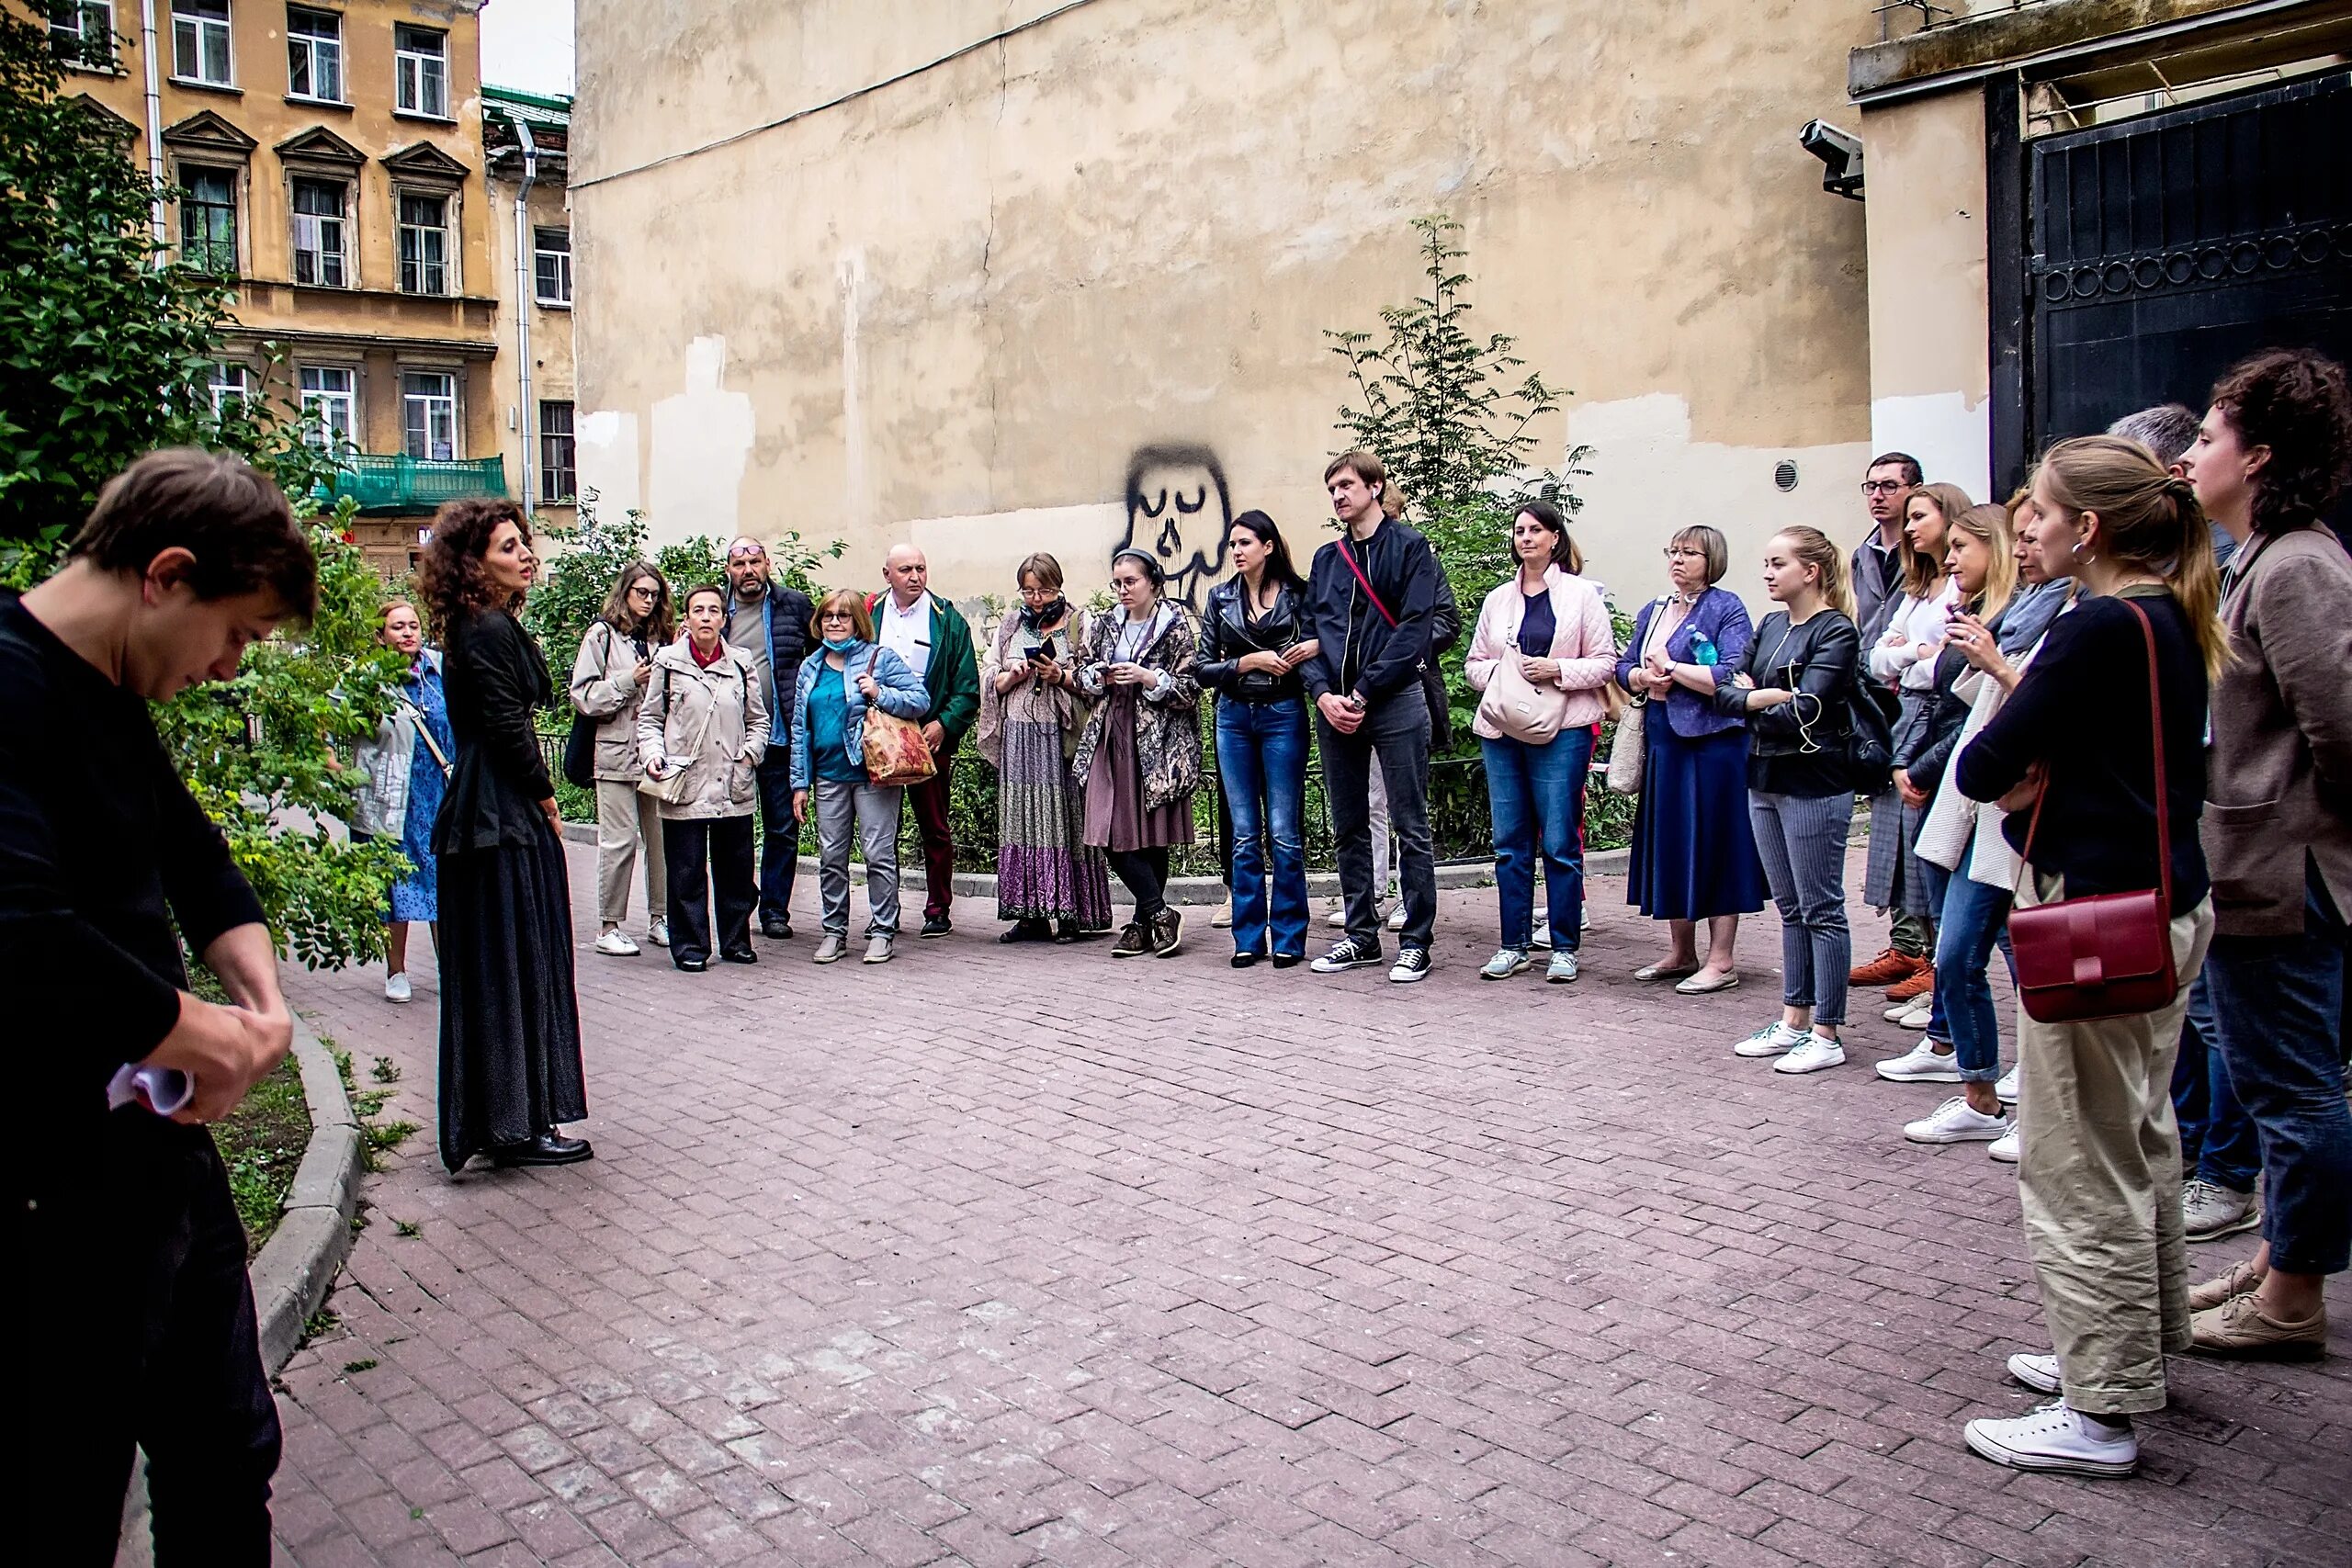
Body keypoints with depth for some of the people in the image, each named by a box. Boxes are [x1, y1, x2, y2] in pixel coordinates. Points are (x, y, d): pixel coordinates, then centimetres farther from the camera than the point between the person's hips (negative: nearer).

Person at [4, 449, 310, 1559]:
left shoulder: (111, 698, 9)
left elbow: (194, 858, 20)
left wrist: (259, 991, 1)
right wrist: (191, 1033, -18)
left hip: (162, 1150, 9)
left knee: (227, 1456, 20)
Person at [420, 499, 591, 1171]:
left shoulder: (485, 626, 16)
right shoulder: (490, 631, -15)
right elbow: (508, 727, -18)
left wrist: (537, 800, 10)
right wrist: (546, 799, -6)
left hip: (489, 815, 10)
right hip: (506, 819, -10)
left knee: (497, 968, 13)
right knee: (512, 966, -4)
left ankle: (507, 1119, 21)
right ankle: (515, 1125, 4)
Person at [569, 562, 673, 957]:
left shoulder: (661, 636, 15)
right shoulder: (603, 634, 0)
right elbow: (583, 695, -6)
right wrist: (628, 681, -13)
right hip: (617, 752, -5)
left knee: (661, 836, 5)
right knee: (620, 839, -4)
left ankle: (660, 918, 16)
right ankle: (609, 927, 5)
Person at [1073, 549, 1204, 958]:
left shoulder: (1175, 625, -1)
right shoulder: (1105, 625, 13)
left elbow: (1191, 687, -3)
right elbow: (1082, 675, 21)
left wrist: (1148, 678, -15)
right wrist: (1100, 677, 0)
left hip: (1157, 740, -4)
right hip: (1112, 738, 4)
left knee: (1152, 835, -2)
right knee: (1112, 834, -5)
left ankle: (1143, 923, 8)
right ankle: (1161, 915, 2)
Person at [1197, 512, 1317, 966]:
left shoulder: (1298, 593, 0)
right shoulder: (1220, 598, 8)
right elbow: (1205, 668, 4)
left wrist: (1315, 647, -17)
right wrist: (1250, 662, -11)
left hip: (1283, 715, -3)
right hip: (1234, 718, 3)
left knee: (1284, 832, -2)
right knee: (1245, 834, 5)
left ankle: (1288, 938, 7)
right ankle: (1249, 937, 12)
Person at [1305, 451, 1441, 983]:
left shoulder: (1410, 547, -1)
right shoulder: (1326, 559, 15)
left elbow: (1414, 629, -10)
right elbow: (1311, 632, 12)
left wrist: (1362, 693, -14)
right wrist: (1324, 694, -5)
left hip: (1394, 701, -6)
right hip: (1335, 708, 6)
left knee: (1410, 826, -2)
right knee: (1349, 827, 11)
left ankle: (1415, 942, 5)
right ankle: (1361, 935, 21)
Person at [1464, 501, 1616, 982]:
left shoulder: (1581, 594, 4)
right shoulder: (1498, 599, 14)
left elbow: (1605, 662, 1)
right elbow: (1474, 662, 16)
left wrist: (1559, 670, -13)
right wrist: (1500, 673, -5)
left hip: (1561, 731, -4)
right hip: (1502, 730, 4)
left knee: (1560, 842, -3)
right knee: (1510, 842, 5)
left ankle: (1564, 947, 6)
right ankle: (1513, 945, 13)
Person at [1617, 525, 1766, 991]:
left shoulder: (1726, 609, -6)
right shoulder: (1652, 611, 16)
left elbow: (1733, 677, -18)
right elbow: (1624, 668, 16)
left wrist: (1671, 668, -12)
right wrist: (1644, 677, -5)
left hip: (1713, 742, -7)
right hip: (1663, 741, 7)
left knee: (1714, 844, -3)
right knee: (1669, 844, 10)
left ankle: (1722, 961, 4)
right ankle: (1681, 953, 21)